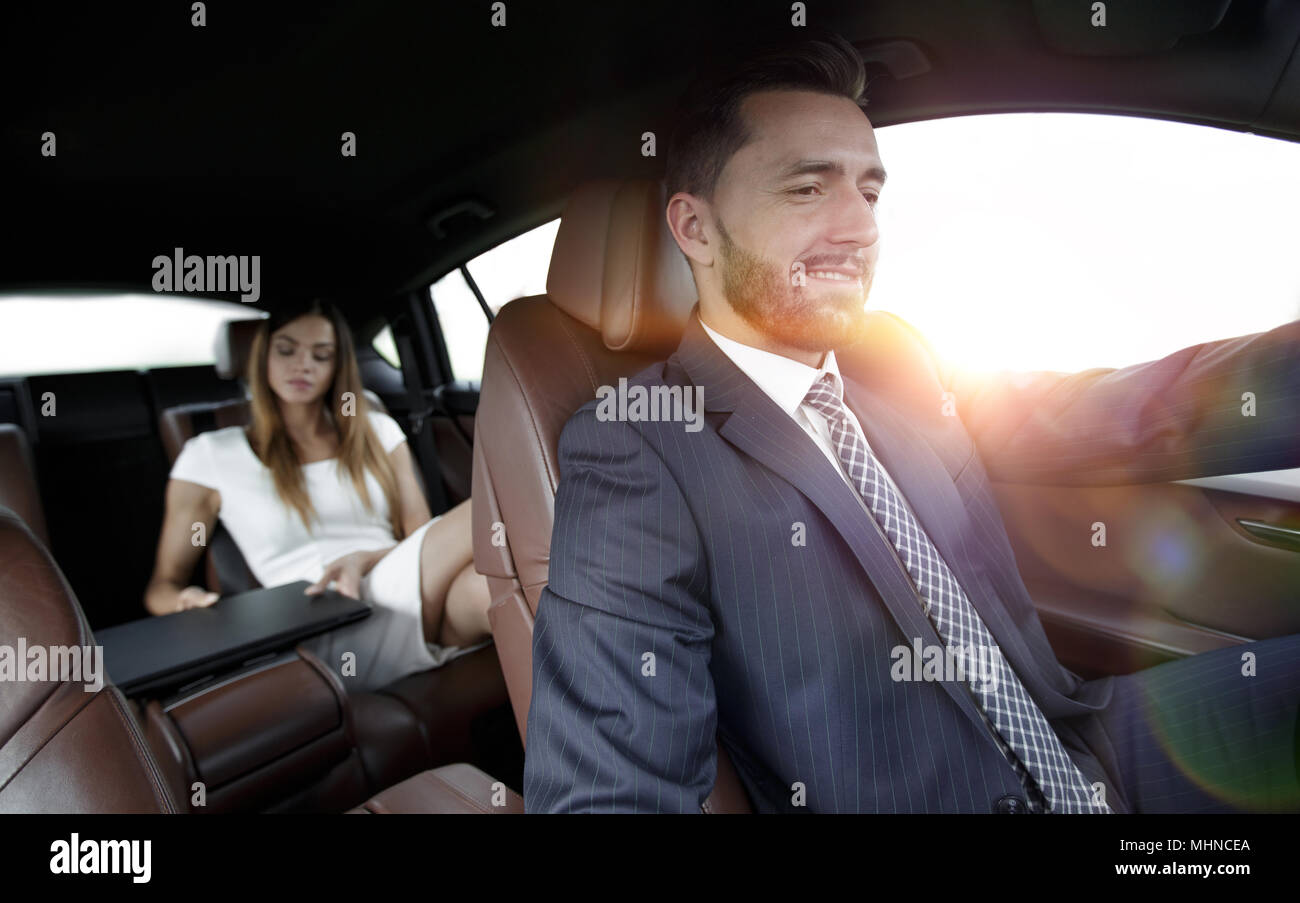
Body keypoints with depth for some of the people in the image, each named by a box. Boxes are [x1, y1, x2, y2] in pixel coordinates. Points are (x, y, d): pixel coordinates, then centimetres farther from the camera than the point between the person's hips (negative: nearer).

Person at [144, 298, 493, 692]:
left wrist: (365, 560, -9)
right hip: (328, 634, -3)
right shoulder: (212, 455, 15)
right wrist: (187, 604, -8)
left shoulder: (377, 433, 22)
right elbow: (162, 585, 17)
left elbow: (422, 540, 13)